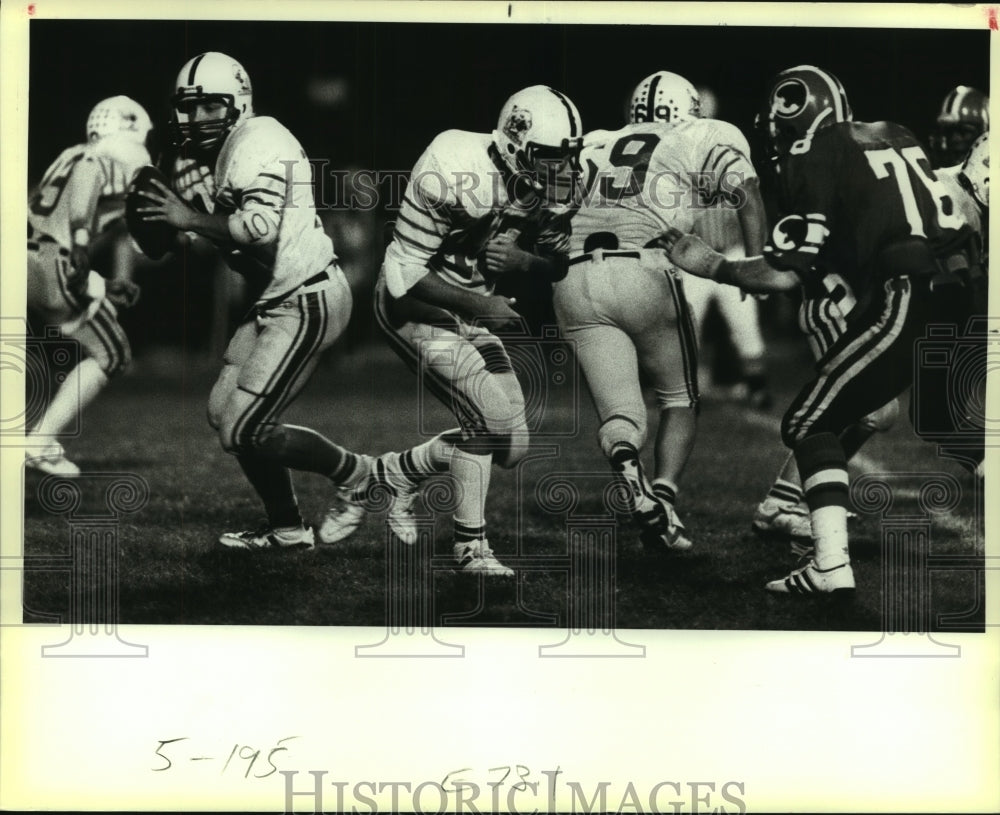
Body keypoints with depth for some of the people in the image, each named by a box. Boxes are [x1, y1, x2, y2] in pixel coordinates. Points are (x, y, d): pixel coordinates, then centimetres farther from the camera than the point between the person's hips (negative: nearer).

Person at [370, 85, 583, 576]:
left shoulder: (548, 189, -8)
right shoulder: (455, 176, -28)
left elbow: (561, 263, 5)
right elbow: (404, 275, -26)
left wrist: (521, 261, -18)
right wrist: (482, 308, -31)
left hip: (473, 308, 7)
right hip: (413, 305, -7)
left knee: (510, 446, 4)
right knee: (491, 419, -20)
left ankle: (400, 471, 24)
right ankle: (470, 546, -5)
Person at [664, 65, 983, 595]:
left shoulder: (811, 161, 1)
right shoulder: (894, 138, 22)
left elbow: (783, 276, -3)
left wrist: (709, 265, 12)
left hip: (905, 303, -7)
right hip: (962, 293, 7)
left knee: (809, 426, 3)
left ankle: (831, 566, -6)